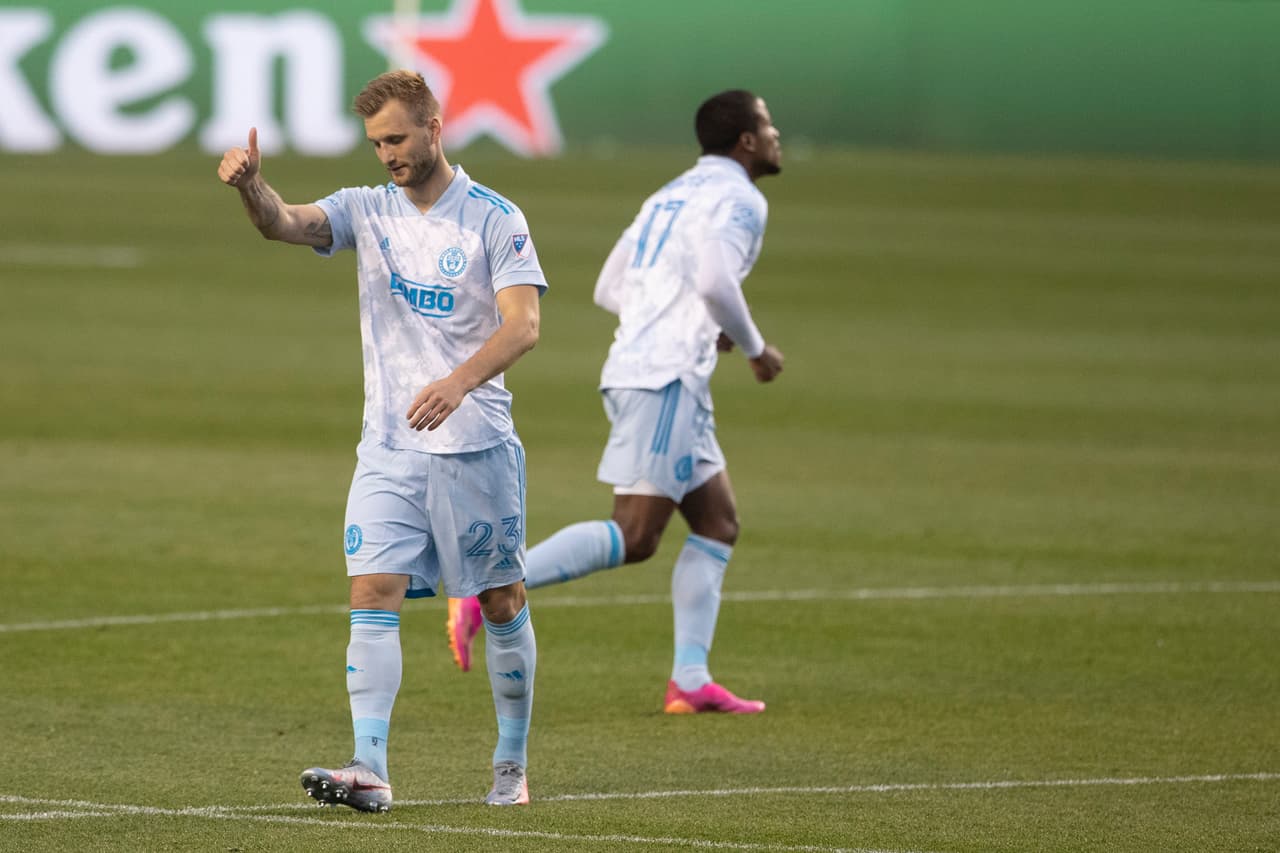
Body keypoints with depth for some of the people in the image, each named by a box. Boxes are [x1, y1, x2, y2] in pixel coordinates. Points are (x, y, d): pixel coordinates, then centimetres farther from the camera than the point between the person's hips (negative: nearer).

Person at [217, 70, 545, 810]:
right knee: (373, 595, -10)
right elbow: (285, 223, -12)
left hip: (477, 443, -3)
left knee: (502, 602, 6)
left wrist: (460, 381, -33)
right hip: (389, 446, 3)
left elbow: (523, 324, -15)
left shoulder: (495, 218, -5)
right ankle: (370, 770, -16)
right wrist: (251, 187, -36)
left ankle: (513, 766, 21)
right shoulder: (367, 211, 5)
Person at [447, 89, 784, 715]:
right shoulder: (737, 198, -5)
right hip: (665, 379, -10)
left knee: (718, 522, 10)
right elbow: (715, 281, -22)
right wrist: (755, 348, -6)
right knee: (634, 535, -14)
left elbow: (609, 290, 22)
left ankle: (690, 681, 4)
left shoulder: (672, 195, 23)